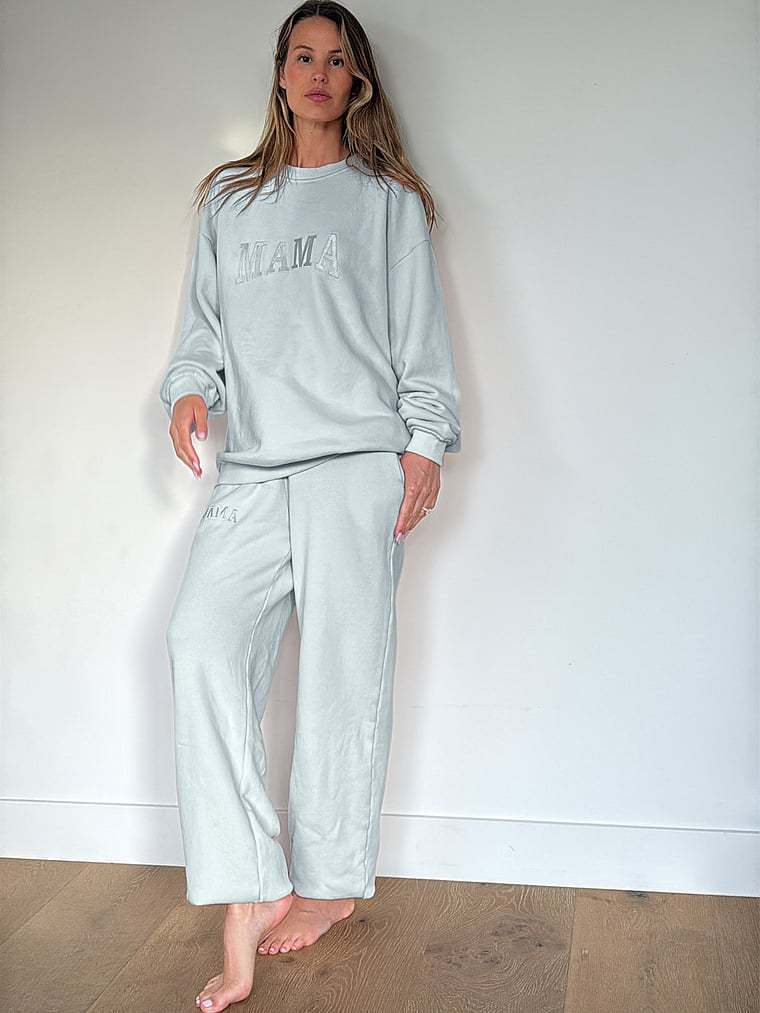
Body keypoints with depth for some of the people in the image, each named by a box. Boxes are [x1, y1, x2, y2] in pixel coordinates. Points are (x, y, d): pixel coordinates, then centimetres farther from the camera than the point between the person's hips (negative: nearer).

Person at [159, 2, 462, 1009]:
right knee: (203, 636, -16)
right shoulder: (230, 200, 21)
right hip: (253, 469, 3)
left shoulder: (387, 199, 12)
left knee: (343, 666, -3)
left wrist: (425, 442, -3)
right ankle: (249, 894, -12)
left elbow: (420, 331, 7)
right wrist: (191, 388, 1)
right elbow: (206, 321, 20)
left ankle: (331, 883, 13)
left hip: (358, 463, -3)